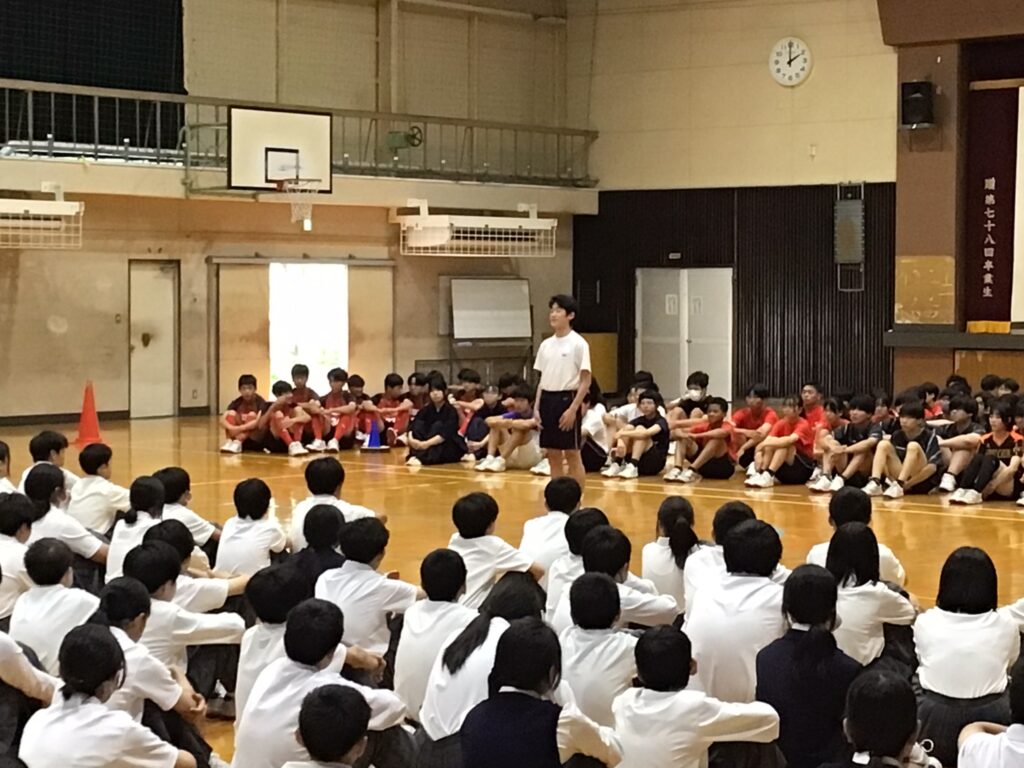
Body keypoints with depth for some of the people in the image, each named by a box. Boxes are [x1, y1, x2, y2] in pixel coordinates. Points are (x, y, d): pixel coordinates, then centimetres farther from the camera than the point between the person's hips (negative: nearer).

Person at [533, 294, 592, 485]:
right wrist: (537, 408, 7)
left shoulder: (578, 343, -8)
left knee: (572, 455, -1)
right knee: (553, 455, 9)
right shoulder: (546, 344, 11)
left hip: (567, 399, -6)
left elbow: (586, 381, -10)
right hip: (547, 399, 6)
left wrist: (573, 409, -17)